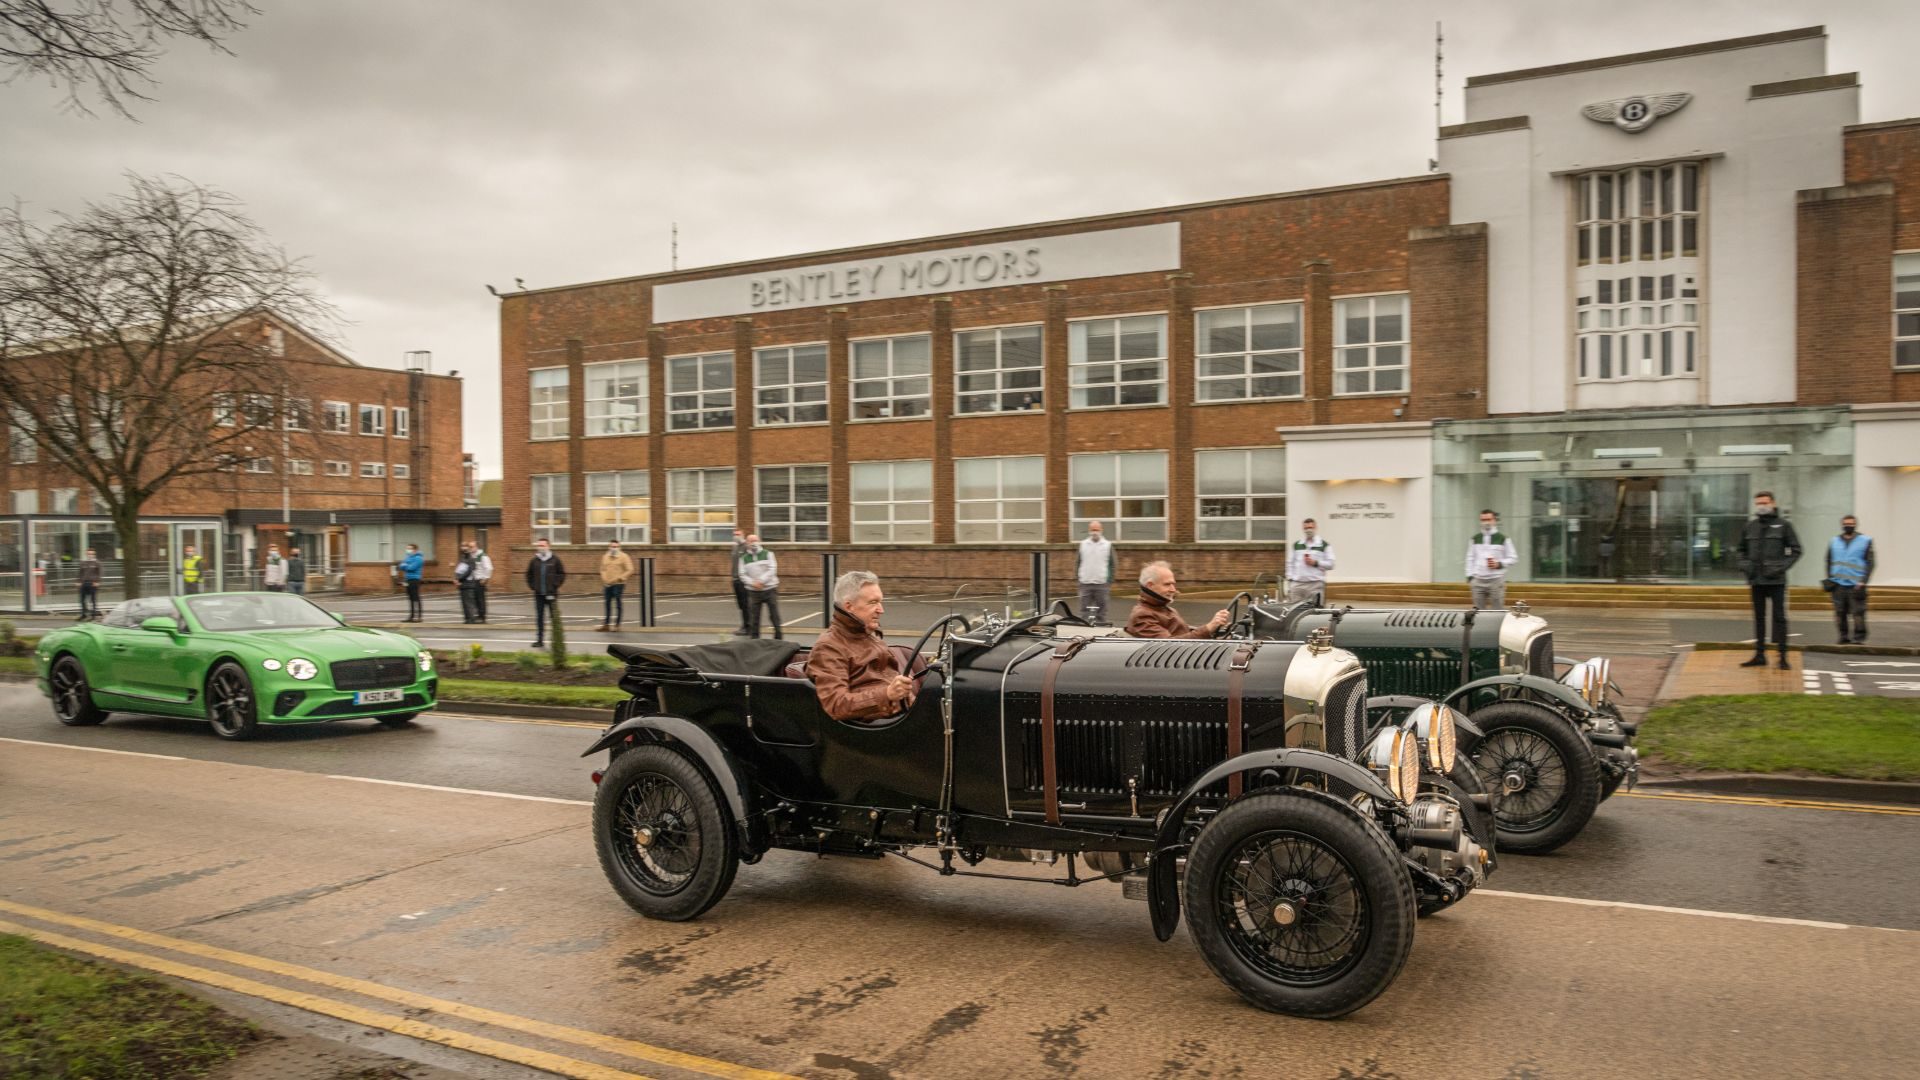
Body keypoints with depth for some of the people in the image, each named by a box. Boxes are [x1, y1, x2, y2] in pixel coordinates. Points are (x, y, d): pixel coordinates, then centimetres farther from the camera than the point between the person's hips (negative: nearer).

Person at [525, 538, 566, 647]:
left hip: (551, 594, -3)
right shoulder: (534, 561, 6)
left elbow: (562, 574, 2)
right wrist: (531, 586, 8)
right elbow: (529, 574, 18)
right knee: (539, 617, 7)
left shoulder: (555, 560, -2)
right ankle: (539, 639, 13)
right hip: (538, 594, 3)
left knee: (555, 617, -2)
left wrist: (556, 585, -6)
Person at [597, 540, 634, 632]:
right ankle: (606, 624, 12)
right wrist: (604, 579, 1)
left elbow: (630, 570, -8)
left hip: (618, 584, -5)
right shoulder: (605, 557, 14)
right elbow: (603, 569, 20)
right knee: (607, 604, 6)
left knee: (619, 604, -4)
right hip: (607, 585, 5)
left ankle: (617, 624, 2)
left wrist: (619, 578, -16)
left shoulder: (624, 557, -2)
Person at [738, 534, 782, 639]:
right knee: (754, 616, 1)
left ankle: (778, 636, 10)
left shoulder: (768, 554, 4)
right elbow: (743, 575, 2)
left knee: (774, 614, 0)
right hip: (753, 591, 1)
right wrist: (753, 583, -15)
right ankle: (754, 637, 9)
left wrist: (761, 581, -17)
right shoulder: (744, 558, 8)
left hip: (770, 589, -1)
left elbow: (772, 570, -7)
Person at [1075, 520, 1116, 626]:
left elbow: (1112, 564, 3)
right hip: (1085, 582, 2)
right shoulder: (1083, 544, 7)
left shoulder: (1108, 545, 2)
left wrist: (1110, 581, -3)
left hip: (1102, 583, -1)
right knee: (1084, 609, 3)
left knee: (1102, 607, 2)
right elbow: (1079, 563, 11)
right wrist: (1077, 576, 4)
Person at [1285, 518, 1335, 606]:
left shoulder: (1324, 545, 5)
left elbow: (1330, 564, 1)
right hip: (1297, 583, 2)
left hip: (1316, 583, -2)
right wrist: (1290, 580, 3)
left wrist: (1315, 563, -10)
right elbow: (1290, 564, 12)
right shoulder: (1296, 545, 13)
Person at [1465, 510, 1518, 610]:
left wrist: (1499, 564, -11)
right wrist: (1470, 575, 4)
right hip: (1478, 580, 3)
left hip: (1496, 580, -3)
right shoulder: (1475, 539, 11)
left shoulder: (1503, 538, 2)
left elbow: (1513, 558, 4)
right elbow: (1470, 558, 13)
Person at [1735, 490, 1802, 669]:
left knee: (1779, 617, -3)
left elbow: (1795, 550, -1)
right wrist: (1744, 565, 0)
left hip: (1776, 581, -4)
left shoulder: (1783, 526, -1)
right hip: (1756, 580, 4)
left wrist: (1782, 567, -13)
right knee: (1759, 617, 10)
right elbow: (1740, 551, 18)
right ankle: (1759, 654, 15)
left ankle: (1783, 656, 2)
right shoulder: (1749, 527, 9)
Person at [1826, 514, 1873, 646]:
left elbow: (1870, 563, 1)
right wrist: (1829, 580, 6)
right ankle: (1844, 637, 11)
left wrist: (1863, 582, -8)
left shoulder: (1865, 541, 5)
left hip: (1856, 585, -3)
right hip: (1838, 585, 3)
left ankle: (1859, 637, -2)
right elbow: (1829, 561, 18)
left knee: (1858, 613, -7)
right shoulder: (1834, 542, 14)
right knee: (1840, 613, 3)